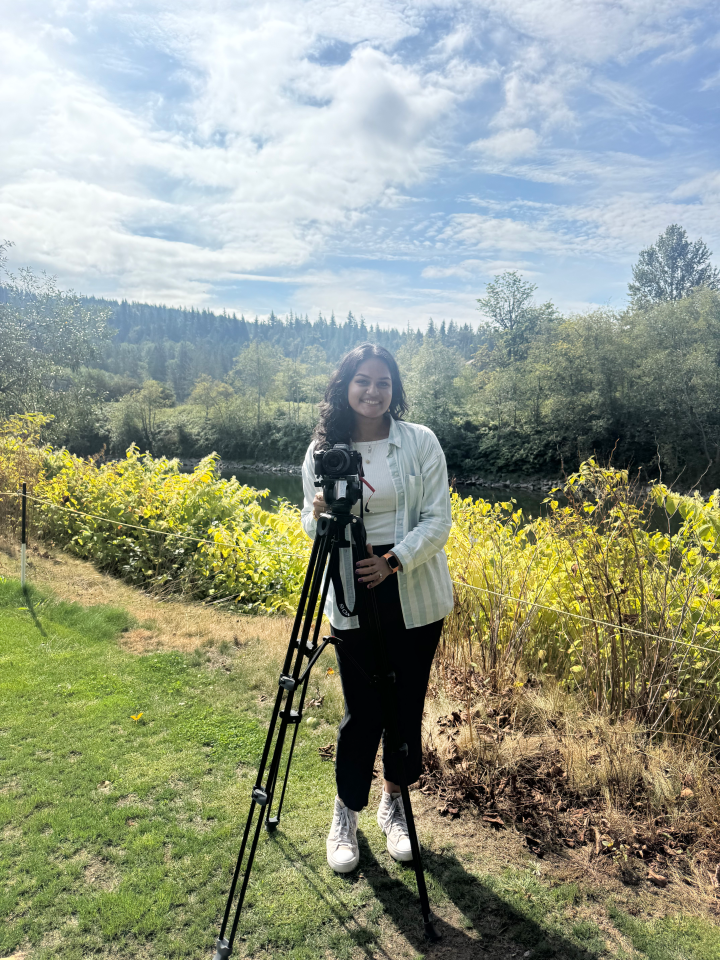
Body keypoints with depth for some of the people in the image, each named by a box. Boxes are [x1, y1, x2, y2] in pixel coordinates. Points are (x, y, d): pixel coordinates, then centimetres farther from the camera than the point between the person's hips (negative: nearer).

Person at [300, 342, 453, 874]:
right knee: (362, 709, 5)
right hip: (353, 597, 0)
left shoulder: (421, 442, -4)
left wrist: (394, 561, -20)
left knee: (407, 704, 12)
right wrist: (320, 516, -20)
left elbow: (438, 521, -6)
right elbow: (311, 527, 4)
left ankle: (395, 803, 36)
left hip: (415, 595, 1)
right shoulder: (323, 448, -1)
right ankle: (346, 813, 30)